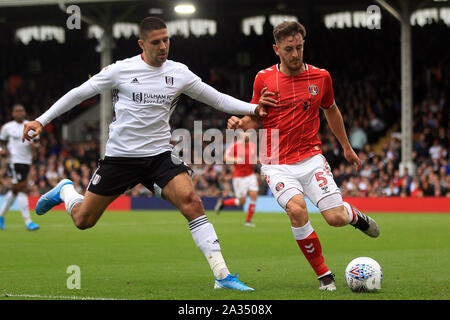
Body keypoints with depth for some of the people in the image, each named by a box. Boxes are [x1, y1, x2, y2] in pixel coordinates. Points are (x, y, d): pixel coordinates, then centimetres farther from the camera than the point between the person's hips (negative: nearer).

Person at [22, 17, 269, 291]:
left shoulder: (179, 73, 1)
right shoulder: (121, 70, -5)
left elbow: (218, 99, 6)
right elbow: (79, 93, 4)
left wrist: (254, 108, -7)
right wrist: (41, 120, 2)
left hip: (160, 155, 1)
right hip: (119, 155, -1)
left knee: (191, 202, -23)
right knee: (83, 220, 6)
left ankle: (222, 276, -22)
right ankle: (65, 191, 43)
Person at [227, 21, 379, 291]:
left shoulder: (320, 77, 2)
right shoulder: (264, 79, -1)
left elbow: (331, 110, 20)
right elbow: (257, 118, 11)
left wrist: (346, 147, 28)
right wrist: (241, 123, -12)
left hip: (311, 158, 1)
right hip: (277, 164, -1)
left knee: (336, 217, -13)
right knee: (297, 210, -28)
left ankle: (355, 215, 29)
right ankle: (324, 275, -10)